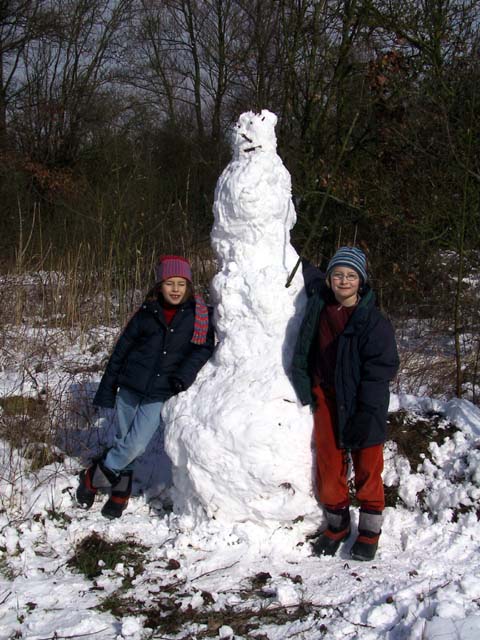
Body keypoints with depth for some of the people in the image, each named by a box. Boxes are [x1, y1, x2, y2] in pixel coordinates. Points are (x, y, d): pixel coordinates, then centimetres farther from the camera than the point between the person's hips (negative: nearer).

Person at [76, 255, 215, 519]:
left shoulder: (198, 315, -2)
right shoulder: (147, 313, 1)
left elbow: (204, 347, -3)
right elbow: (121, 350, 6)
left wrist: (185, 375, -21)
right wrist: (106, 390, 5)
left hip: (160, 395, -1)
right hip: (130, 387, 2)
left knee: (135, 446, -10)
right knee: (123, 442, 8)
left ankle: (93, 477, 13)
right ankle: (120, 492, 29)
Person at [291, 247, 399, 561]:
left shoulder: (374, 321, -12)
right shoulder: (320, 310, 1)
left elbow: (381, 368, -13)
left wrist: (366, 412, -16)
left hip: (363, 405, -4)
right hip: (326, 397, 4)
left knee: (367, 468, 5)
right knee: (329, 465, 9)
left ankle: (370, 531, 20)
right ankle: (336, 525, 27)